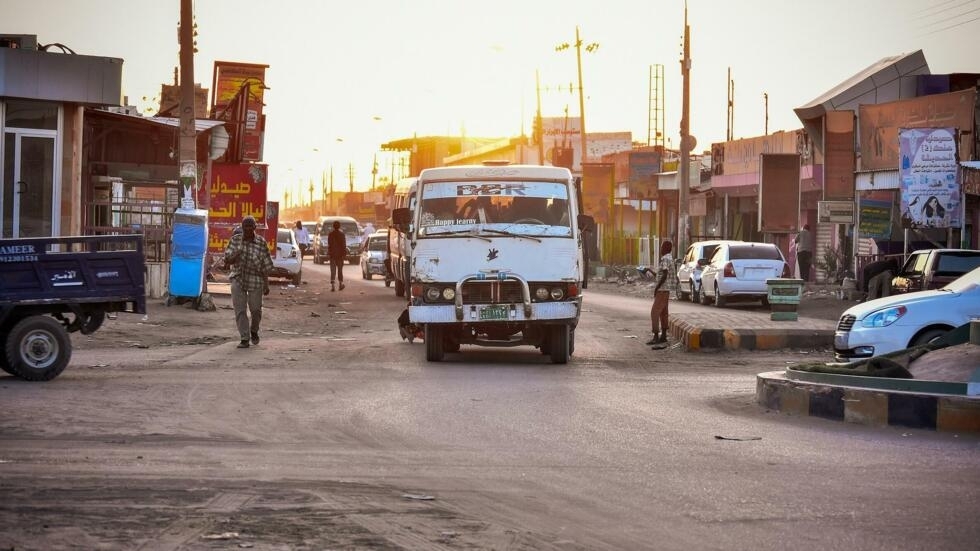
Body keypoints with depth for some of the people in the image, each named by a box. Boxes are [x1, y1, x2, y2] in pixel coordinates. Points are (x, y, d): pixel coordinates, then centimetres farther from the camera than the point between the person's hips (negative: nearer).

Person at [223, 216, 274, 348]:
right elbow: (227, 261, -2)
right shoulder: (235, 240, -1)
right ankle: (244, 339, -1)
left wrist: (266, 285, 1)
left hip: (255, 280, -1)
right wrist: (236, 255, -24)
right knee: (240, 309, -5)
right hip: (238, 279, 1)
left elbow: (266, 265, 0)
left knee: (255, 309, 5)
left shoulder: (261, 242, -5)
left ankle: (254, 331, 33)